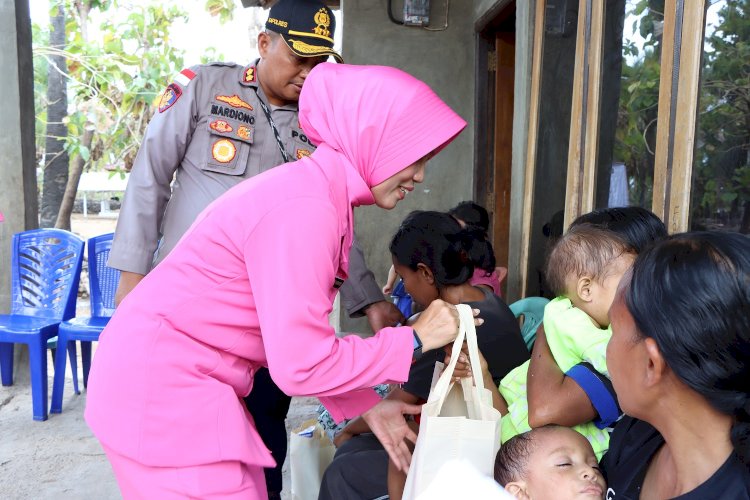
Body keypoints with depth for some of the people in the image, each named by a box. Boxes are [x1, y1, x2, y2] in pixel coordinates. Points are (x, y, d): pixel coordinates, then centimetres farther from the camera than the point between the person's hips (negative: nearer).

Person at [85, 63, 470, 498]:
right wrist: (414, 339, -15)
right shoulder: (305, 208, -25)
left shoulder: (319, 195, 5)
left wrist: (366, 406, 4)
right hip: (161, 386, -9)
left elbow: (300, 339, 7)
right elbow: (302, 366, -25)